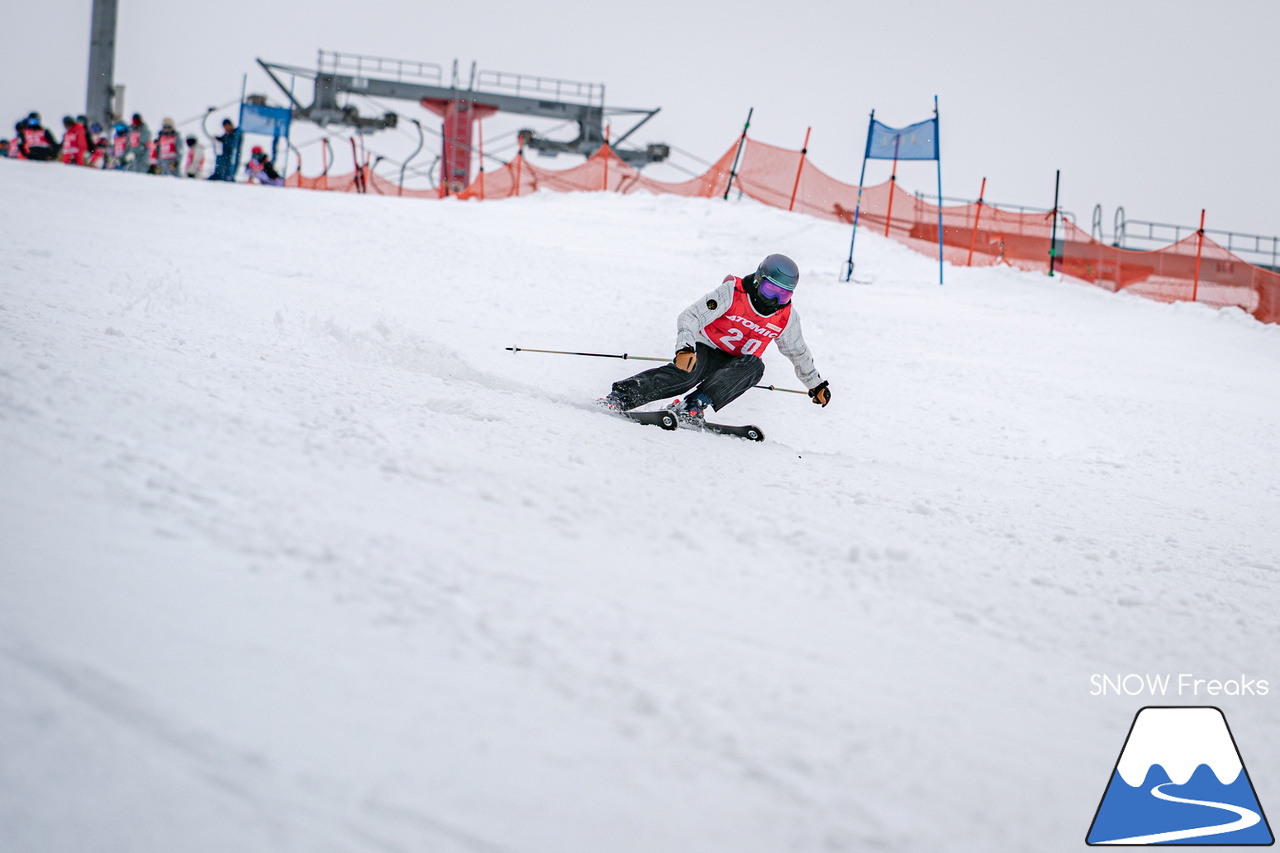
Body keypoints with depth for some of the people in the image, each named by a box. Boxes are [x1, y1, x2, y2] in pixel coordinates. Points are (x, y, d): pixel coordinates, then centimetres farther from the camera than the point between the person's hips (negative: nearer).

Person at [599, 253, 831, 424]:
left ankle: (696, 404, -41)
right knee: (686, 372, -36)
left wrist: (816, 384, 23)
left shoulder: (786, 316, -3)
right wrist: (685, 348, -40)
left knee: (754, 366, -32)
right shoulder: (732, 292, -17)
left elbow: (798, 352, 16)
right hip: (707, 349, -4)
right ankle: (621, 396, -39)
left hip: (737, 365, 4)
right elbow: (691, 316, -22)